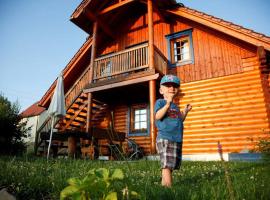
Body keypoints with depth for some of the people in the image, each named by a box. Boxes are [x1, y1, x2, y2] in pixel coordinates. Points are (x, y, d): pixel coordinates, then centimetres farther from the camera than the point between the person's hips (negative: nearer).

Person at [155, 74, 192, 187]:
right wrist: (167, 104, -25)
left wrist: (185, 112, 14)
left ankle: (163, 184, 24)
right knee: (167, 165, -11)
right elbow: (157, 116, -18)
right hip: (165, 138, -8)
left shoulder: (175, 106, 21)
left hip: (177, 139, 8)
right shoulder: (160, 102, -1)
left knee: (172, 165, 12)